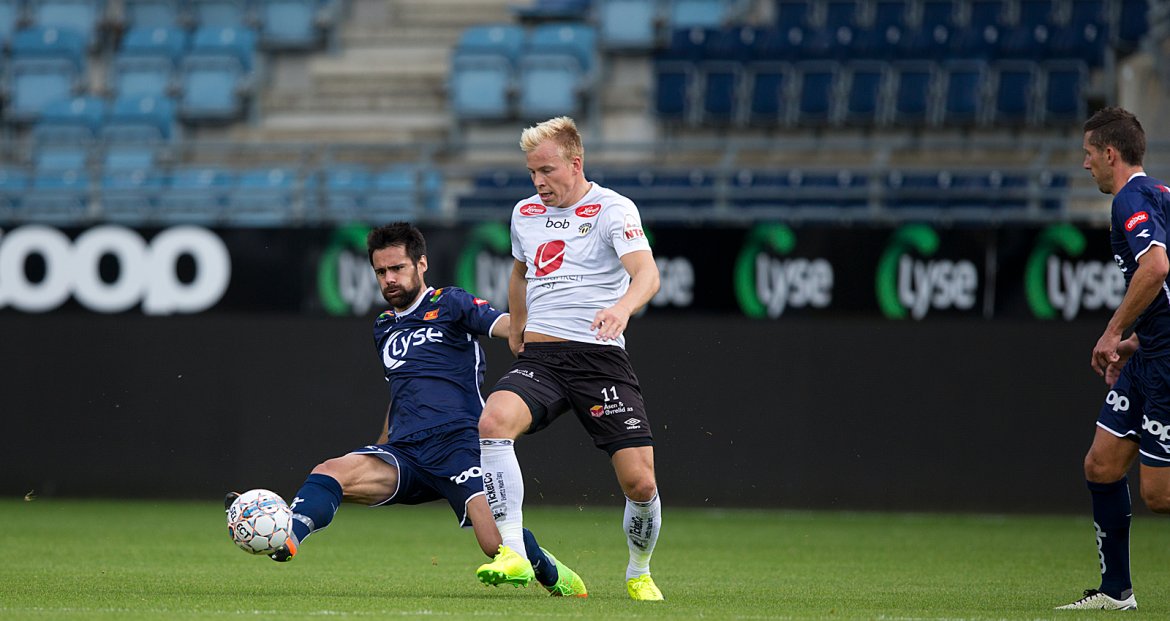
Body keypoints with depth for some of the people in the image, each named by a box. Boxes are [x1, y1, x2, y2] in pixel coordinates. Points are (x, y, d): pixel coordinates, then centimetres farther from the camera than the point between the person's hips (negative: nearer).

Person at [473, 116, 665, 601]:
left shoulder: (612, 209, -4)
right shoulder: (525, 213, 14)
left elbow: (646, 274, -20)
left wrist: (622, 307, -40)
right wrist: (516, 329, 39)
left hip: (600, 357, -4)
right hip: (539, 358, 4)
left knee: (639, 482, -11)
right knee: (493, 421, -29)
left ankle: (639, 574, 19)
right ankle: (513, 553, -29)